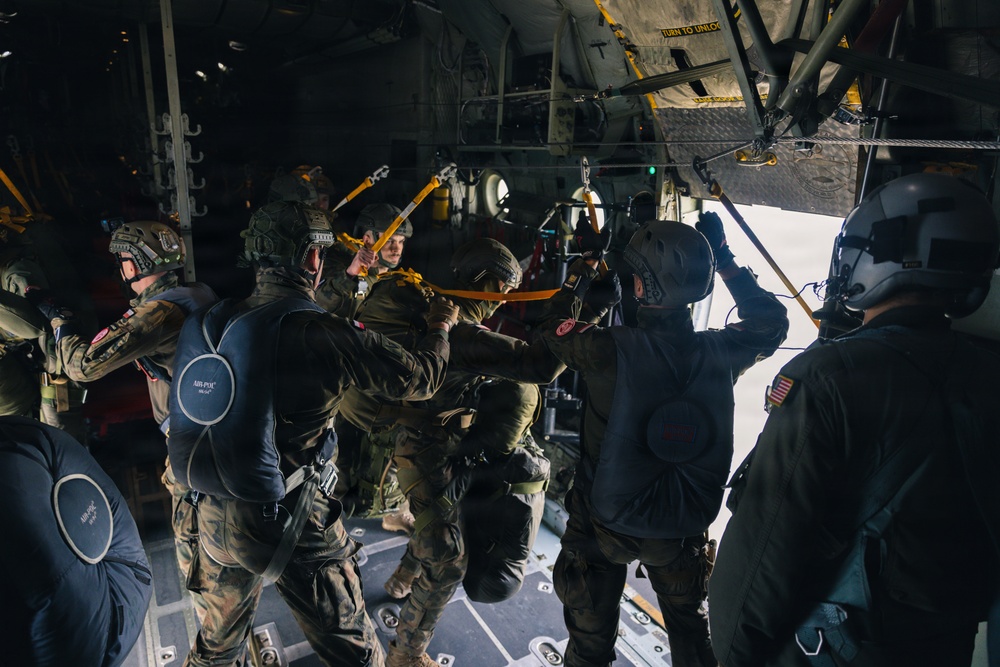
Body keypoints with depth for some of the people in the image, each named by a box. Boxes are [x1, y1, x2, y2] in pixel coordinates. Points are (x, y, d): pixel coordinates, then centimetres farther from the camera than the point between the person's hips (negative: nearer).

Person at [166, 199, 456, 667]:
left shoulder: (216, 321, -3)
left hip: (214, 517, 7)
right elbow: (419, 377, -14)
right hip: (286, 523, -6)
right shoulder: (320, 333, -21)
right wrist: (439, 328, 6)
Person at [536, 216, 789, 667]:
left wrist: (586, 262, 4)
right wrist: (723, 257, 7)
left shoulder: (611, 351, -28)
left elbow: (552, 326, -6)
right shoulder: (721, 353, -17)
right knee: (690, 628, 29)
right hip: (684, 527, 3)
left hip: (604, 523, -2)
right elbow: (770, 322, 5)